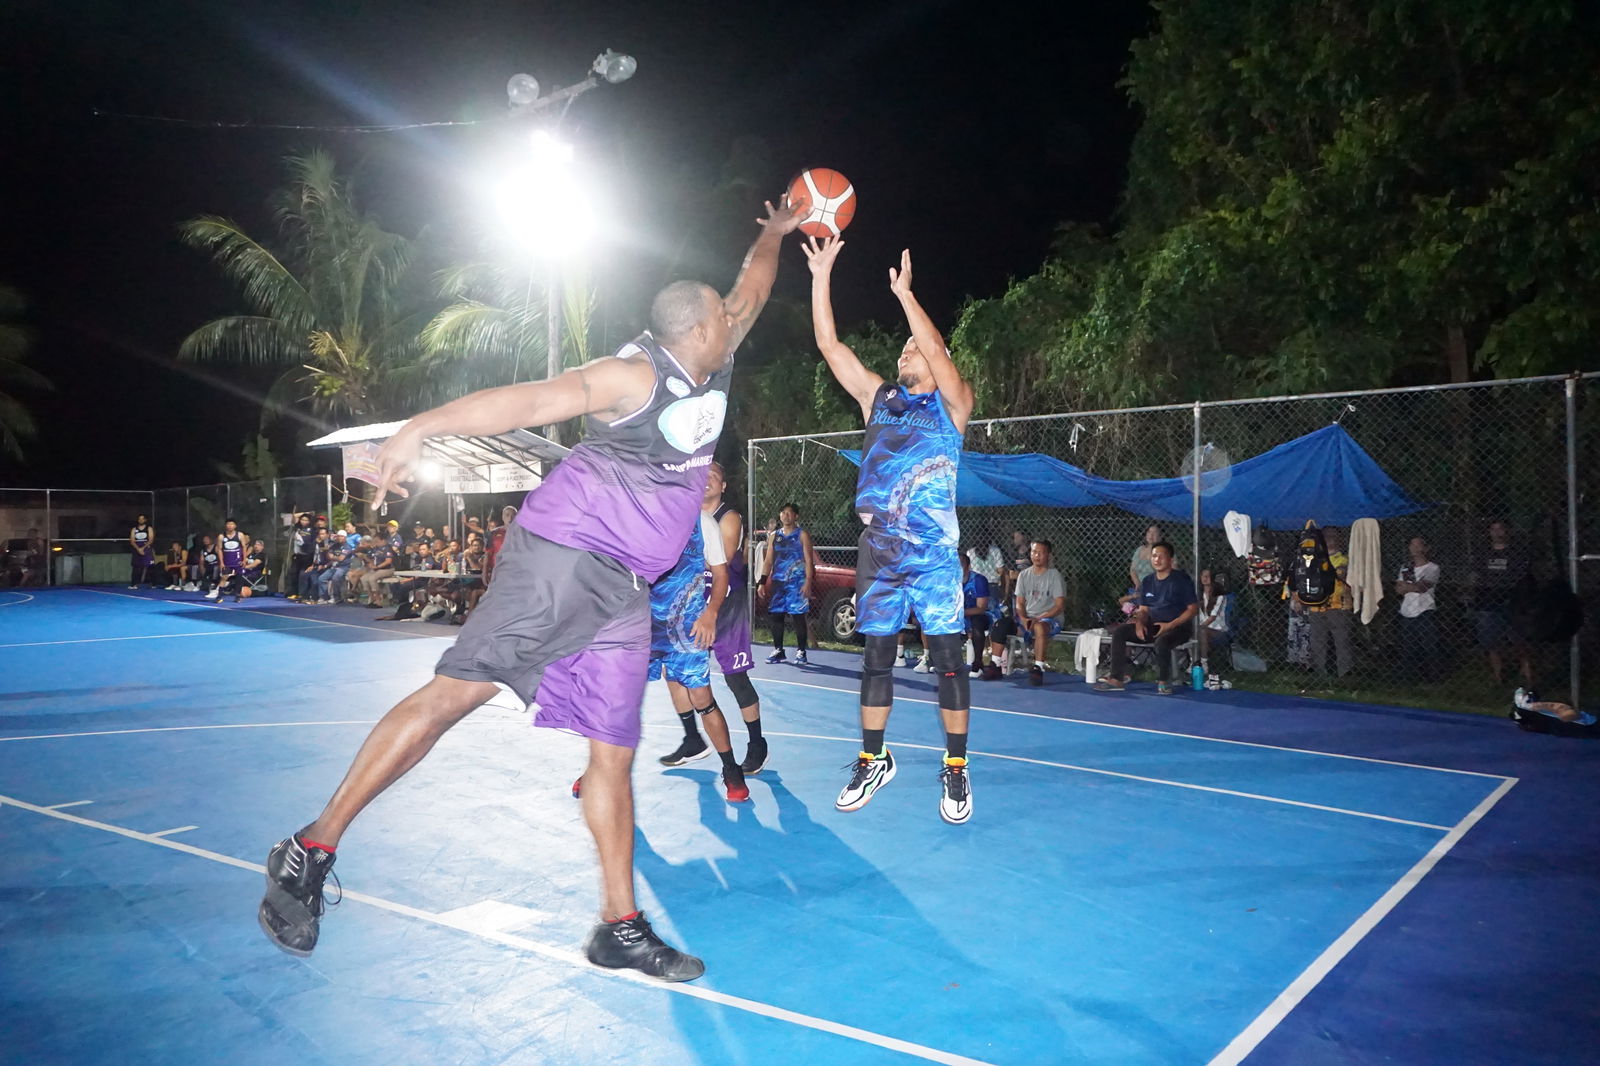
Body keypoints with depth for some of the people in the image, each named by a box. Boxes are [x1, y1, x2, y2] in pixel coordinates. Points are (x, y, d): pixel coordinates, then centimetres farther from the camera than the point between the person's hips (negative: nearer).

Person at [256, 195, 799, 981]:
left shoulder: (712, 366, 14)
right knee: (455, 693, -9)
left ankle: (620, 929, 12)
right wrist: (422, 427, -31)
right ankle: (311, 851, 3)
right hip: (563, 554, -8)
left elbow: (748, 296, 32)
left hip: (625, 589, 8)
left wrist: (773, 237, 36)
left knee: (614, 751, 6)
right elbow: (530, 400, -21)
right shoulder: (636, 375, -10)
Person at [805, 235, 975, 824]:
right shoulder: (877, 398, 15)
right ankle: (873, 760, 20)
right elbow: (829, 344, 8)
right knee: (876, 655, 9)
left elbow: (937, 351, -15)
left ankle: (955, 769, 6)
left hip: (933, 553, -4)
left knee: (947, 656, -3)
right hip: (878, 550, 4)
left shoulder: (953, 402, 5)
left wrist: (904, 293, -17)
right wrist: (821, 275, 2)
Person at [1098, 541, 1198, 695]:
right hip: (1152, 625, 6)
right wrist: (1139, 623, -9)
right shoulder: (1147, 582, 12)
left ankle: (1163, 682, -15)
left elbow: (1193, 609, -8)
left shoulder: (1182, 580, -6)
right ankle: (1117, 679, -15)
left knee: (1161, 641, -39)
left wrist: (1170, 625, -18)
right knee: (1118, 631, -13)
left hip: (1177, 627, -6)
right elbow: (1143, 609, 15)